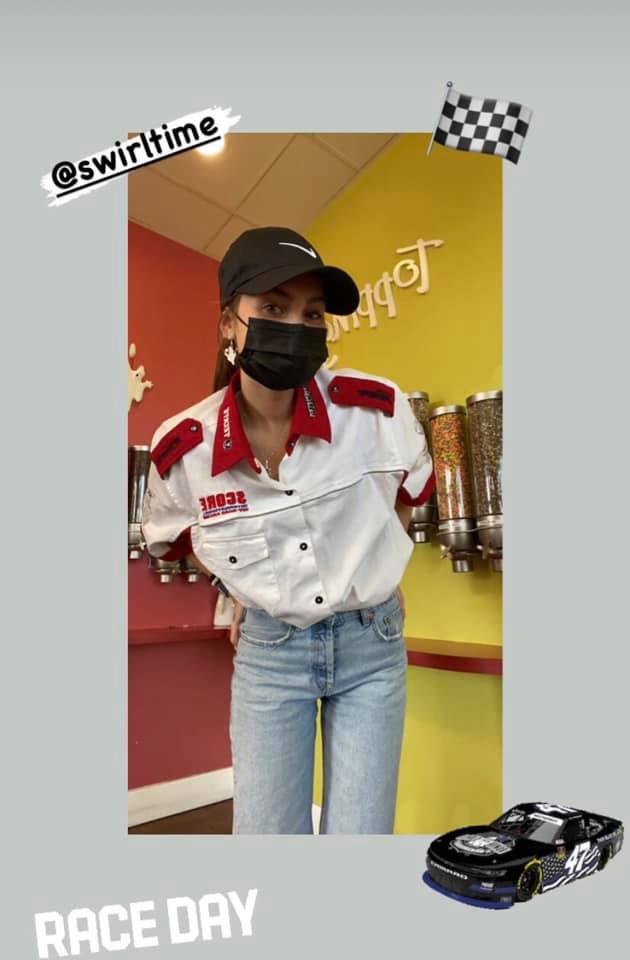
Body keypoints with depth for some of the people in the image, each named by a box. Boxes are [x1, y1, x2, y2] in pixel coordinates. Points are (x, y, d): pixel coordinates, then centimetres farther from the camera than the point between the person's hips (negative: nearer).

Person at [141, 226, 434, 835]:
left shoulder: (377, 407, -15)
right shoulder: (182, 449, -13)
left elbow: (412, 489, 9)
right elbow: (171, 536, 11)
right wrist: (245, 587, 4)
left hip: (371, 643, 0)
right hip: (269, 650, 0)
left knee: (360, 830, 5)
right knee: (266, 830, 6)